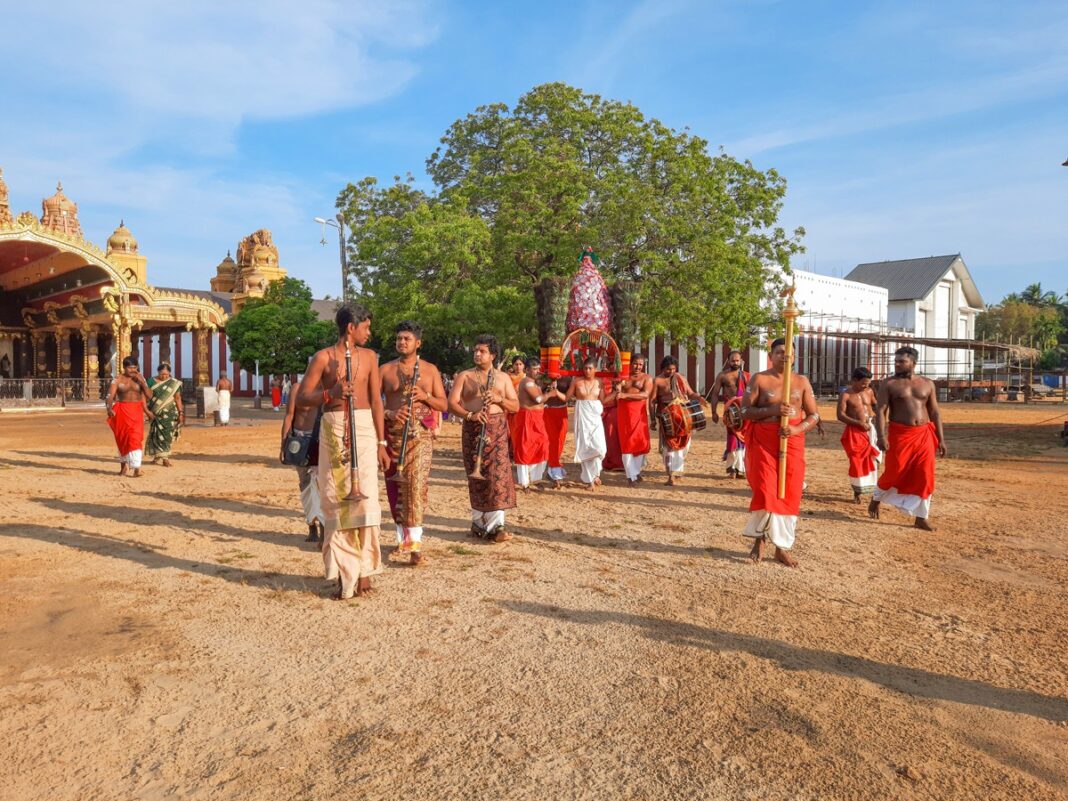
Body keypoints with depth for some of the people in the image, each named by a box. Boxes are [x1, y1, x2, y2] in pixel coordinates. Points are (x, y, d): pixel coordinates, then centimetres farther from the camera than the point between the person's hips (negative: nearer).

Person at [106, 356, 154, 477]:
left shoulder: (140, 378, 3)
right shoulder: (118, 379, -3)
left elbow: (149, 395, -1)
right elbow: (110, 395, -14)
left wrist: (142, 382, -13)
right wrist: (109, 408, -32)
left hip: (136, 411, 0)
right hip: (122, 411, 0)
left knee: (135, 439, -11)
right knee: (122, 439, 11)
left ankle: (136, 468, -17)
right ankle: (124, 465, 29)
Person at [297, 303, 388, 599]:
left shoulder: (369, 356, 11)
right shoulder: (323, 357, 2)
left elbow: (376, 402, 9)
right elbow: (301, 398, -1)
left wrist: (381, 443, 4)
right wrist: (330, 394, -19)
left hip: (364, 429, 2)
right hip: (333, 430, -2)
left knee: (365, 497, -5)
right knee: (335, 500, 1)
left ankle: (364, 568, 3)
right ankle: (343, 571, 9)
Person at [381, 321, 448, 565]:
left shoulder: (430, 369, 10)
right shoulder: (385, 369, 10)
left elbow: (444, 404, 9)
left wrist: (425, 396, -10)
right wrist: (389, 413, -13)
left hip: (421, 434, -2)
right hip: (393, 433, 2)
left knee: (416, 483, -14)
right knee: (396, 485, 6)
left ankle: (415, 543, -14)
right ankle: (402, 537, 21)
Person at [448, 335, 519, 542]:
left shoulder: (503, 377, 14)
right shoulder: (464, 376, 9)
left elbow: (516, 406, 11)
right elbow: (452, 403, -1)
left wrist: (499, 399, -9)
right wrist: (470, 415, -19)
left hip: (497, 430, 0)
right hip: (473, 430, 0)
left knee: (498, 474, -10)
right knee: (476, 476, 1)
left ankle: (496, 525, -10)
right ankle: (479, 521, 15)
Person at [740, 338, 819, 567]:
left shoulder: (802, 381, 8)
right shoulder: (759, 379, 1)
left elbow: (814, 415, 8)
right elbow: (745, 411, -4)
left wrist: (796, 429, -12)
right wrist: (772, 410, -18)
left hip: (792, 442, 3)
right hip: (763, 441, -3)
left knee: (789, 494, 3)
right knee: (765, 491, -8)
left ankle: (782, 547, 16)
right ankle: (759, 539, 15)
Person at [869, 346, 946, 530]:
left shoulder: (927, 384, 9)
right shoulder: (889, 384, -1)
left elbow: (935, 413, 11)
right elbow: (880, 411, -8)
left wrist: (941, 439, 5)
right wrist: (881, 436, -19)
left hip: (924, 435, 3)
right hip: (900, 434, -3)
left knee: (924, 477, 2)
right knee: (894, 473, -1)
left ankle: (921, 518, 12)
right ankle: (876, 498, 28)